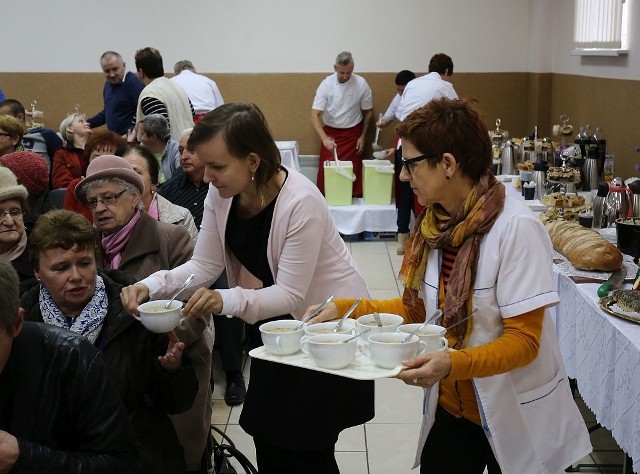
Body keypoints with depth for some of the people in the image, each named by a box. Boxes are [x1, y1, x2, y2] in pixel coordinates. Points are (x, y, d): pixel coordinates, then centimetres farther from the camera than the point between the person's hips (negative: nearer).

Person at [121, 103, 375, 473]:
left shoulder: (301, 203, -30)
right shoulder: (221, 195, -10)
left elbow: (290, 295, -28)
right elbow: (204, 265, -6)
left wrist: (227, 300, -44)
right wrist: (151, 285, -23)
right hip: (277, 324, 7)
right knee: (268, 441, 13)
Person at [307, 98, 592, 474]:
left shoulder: (516, 228, -23)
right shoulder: (434, 224, -3)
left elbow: (523, 340, -22)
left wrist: (453, 364, -37)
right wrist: (347, 310, -5)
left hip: (515, 417, -5)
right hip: (450, 408, 6)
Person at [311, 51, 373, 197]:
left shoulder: (361, 84, -11)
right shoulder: (326, 84, -14)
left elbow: (367, 112, 4)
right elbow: (314, 115, -18)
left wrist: (362, 136, 1)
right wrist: (324, 138, -32)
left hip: (353, 134, 0)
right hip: (330, 134, 0)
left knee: (353, 171, 3)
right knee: (326, 171, -1)